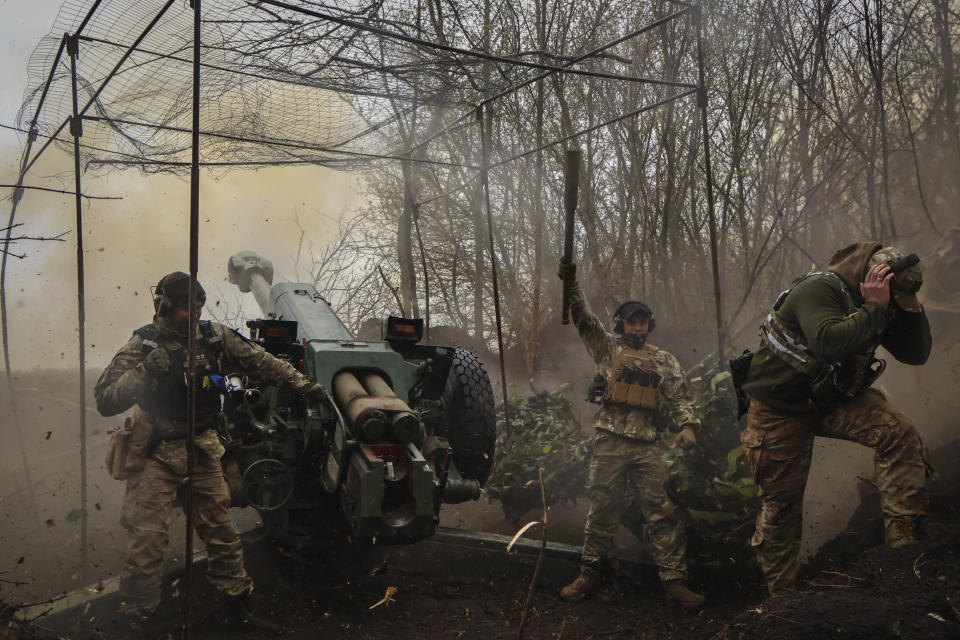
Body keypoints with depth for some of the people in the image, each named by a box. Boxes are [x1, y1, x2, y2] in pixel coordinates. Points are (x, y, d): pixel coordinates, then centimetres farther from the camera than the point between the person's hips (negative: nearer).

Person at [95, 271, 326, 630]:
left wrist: (301, 383, 7)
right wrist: (144, 372, -28)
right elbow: (105, 401, -16)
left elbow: (259, 361, 11)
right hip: (158, 456, -4)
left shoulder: (215, 337, 1)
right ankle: (135, 615, 12)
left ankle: (238, 606, 26)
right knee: (146, 540, -5)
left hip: (203, 451, 4)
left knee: (221, 532, 11)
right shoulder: (142, 347, -9)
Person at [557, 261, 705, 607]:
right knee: (602, 510, 4)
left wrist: (687, 426, -3)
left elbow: (679, 397, 14)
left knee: (662, 512, -3)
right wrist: (570, 283, -4)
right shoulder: (609, 348, 15)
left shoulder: (664, 361, 19)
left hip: (649, 445, 1)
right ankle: (590, 574, 14)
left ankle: (674, 579, 2)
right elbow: (583, 317, 7)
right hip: (610, 442, -1)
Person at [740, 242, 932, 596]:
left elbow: (917, 353, 0)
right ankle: (781, 592, 21)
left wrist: (909, 305, -12)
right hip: (781, 409, -6)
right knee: (781, 503, 3)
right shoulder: (819, 289, -25)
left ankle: (903, 539, -14)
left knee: (900, 434, -20)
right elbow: (829, 342, -43)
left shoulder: (881, 304, -1)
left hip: (832, 398, 6)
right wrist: (874, 308, -33)